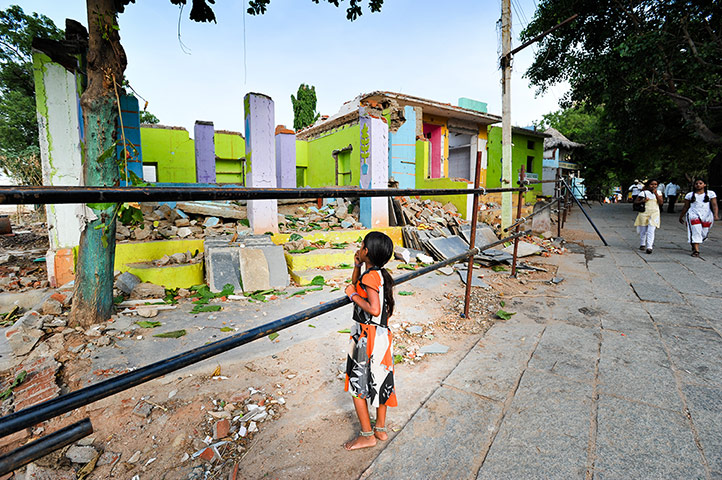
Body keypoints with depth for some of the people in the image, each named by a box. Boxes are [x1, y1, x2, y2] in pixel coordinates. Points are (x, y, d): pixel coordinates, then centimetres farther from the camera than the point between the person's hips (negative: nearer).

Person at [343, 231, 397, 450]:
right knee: (379, 382, 20)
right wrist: (357, 266, 7)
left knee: (357, 385, 8)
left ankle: (367, 435, 22)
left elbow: (374, 309, -29)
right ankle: (381, 429, 35)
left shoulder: (370, 276, -22)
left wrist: (353, 295, -18)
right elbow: (355, 286, 20)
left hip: (367, 337, -9)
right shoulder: (382, 274, 6)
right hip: (382, 334, 9)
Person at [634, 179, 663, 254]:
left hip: (654, 214, 1)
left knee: (651, 230, -11)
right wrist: (643, 201, -15)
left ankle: (649, 247, -14)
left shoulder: (658, 192, 9)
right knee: (643, 230, 7)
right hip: (644, 213, -1)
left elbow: (661, 202, -4)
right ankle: (642, 244, 27)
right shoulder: (644, 193, 2)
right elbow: (635, 202, 4)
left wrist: (656, 194, -12)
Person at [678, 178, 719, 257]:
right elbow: (686, 207, 15)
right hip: (693, 215, -1)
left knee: (704, 234, 4)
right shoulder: (689, 195, 9)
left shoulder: (711, 193, 8)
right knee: (695, 232, -13)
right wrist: (681, 217, 16)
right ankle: (696, 250, -11)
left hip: (707, 216, 1)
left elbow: (714, 205, 0)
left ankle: (694, 244, 30)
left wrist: (716, 215, -14)